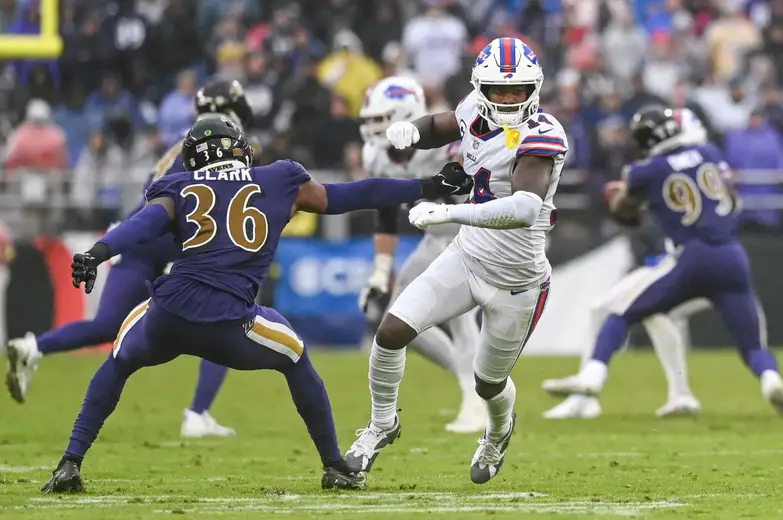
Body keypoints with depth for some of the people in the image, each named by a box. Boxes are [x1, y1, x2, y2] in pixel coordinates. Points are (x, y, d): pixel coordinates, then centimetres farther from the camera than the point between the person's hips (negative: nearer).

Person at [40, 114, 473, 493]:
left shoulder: (180, 189, 17)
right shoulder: (278, 183, 19)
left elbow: (149, 221, -4)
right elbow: (348, 197, 24)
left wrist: (97, 253, -20)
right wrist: (429, 188, 33)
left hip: (169, 317, 1)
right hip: (229, 326, -1)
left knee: (119, 364, 31)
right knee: (295, 361, 30)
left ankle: (71, 465, 18)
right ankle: (335, 469, 30)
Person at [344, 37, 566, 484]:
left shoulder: (541, 136, -28)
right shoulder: (477, 114, -7)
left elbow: (525, 209, -44)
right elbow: (439, 127, 17)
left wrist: (449, 212, -51)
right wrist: (411, 130, -8)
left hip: (516, 283, -5)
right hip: (467, 259, 5)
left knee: (489, 383, 17)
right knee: (391, 333, -10)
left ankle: (500, 430, 54)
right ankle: (383, 424, 16)